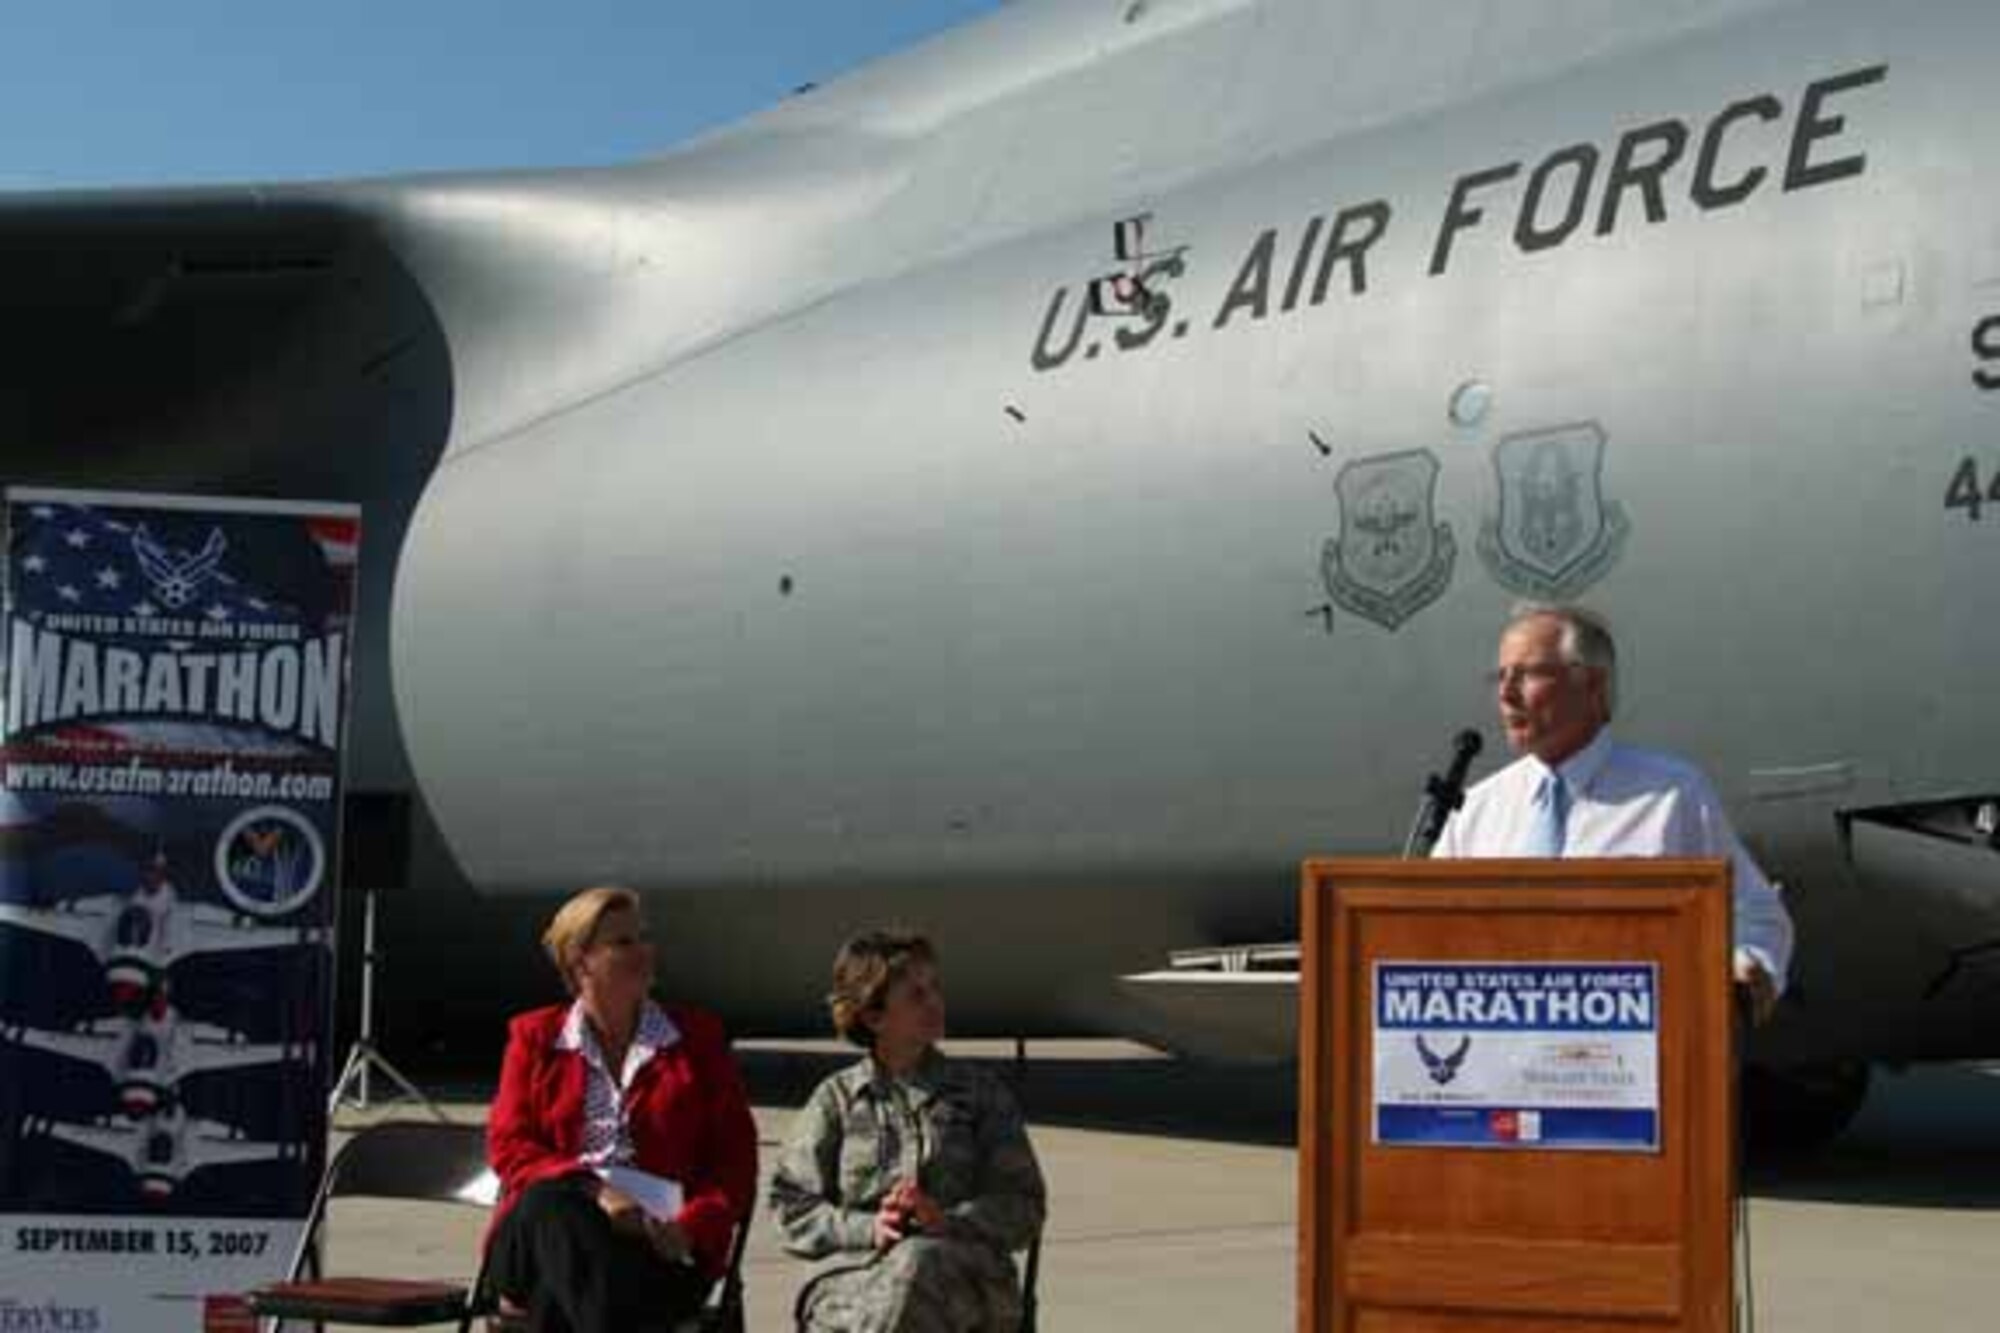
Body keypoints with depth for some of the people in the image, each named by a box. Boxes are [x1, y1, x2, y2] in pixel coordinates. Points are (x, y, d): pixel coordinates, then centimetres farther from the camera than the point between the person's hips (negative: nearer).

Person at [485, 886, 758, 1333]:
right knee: (554, 1203, -37)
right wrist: (594, 1191, -14)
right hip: (549, 1228, 1)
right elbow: (507, 1146, 5)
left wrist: (690, 1228, -11)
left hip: (657, 1246, -1)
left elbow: (735, 1160, 10)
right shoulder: (535, 1037, 17)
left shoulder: (698, 1037, 17)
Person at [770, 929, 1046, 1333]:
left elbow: (1024, 1206, 10)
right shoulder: (837, 1097, 16)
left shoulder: (982, 1092, 17)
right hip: (853, 1273, 0)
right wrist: (866, 1228, -11)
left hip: (963, 1273, 1)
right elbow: (791, 1205, 8)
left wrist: (949, 1222, -10)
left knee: (919, 1262, -36)